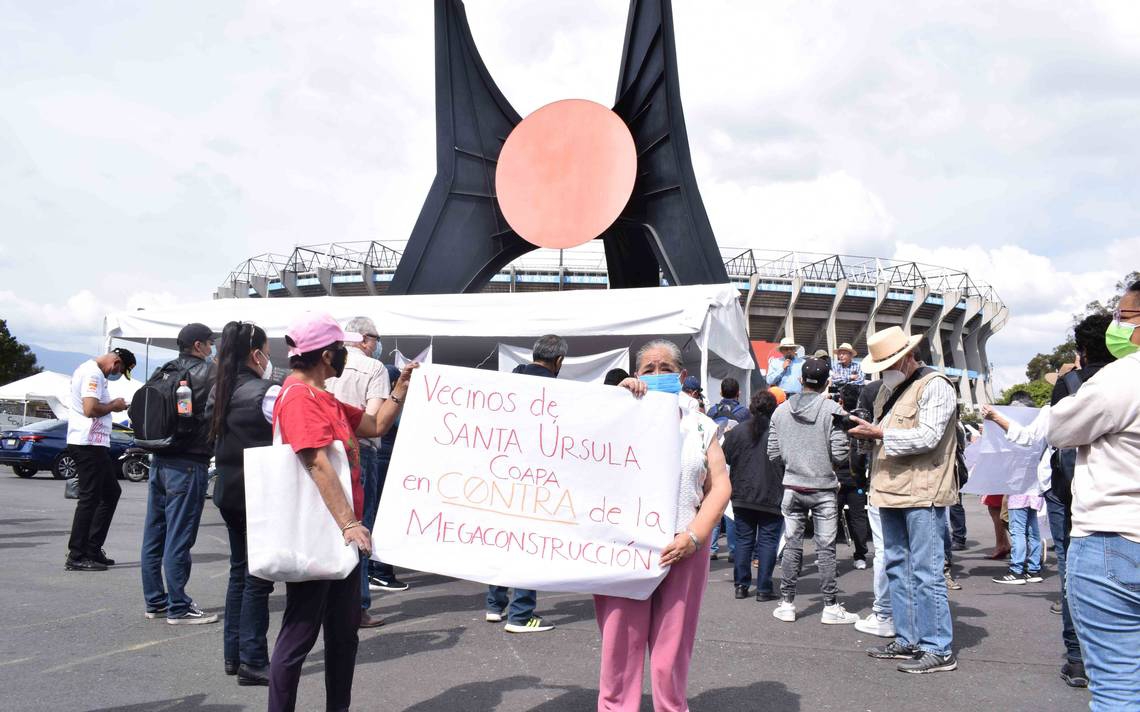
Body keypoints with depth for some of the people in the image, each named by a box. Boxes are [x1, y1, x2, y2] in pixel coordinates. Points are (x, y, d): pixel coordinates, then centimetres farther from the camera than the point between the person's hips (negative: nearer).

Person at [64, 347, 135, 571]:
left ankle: (93, 550, 19)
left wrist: (110, 405, 9)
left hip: (94, 444, 11)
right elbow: (90, 409, -25)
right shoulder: (93, 373, -14)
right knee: (89, 499, -6)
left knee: (111, 492, 16)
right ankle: (76, 557, -1)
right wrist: (113, 406, -10)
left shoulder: (89, 370, 19)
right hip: (89, 443, -11)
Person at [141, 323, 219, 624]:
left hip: (159, 460, 8)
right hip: (188, 463, -8)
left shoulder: (164, 373, 12)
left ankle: (155, 601, 21)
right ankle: (179, 608, 1)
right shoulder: (207, 371, -10)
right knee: (179, 538, -4)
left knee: (154, 535, 12)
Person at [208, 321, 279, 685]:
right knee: (258, 576, -1)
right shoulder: (267, 392, -16)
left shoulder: (220, 392, 7)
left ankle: (233, 654, 22)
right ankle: (252, 661, 3)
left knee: (239, 570, 16)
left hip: (229, 491, 8)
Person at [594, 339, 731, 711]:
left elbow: (720, 486, 5)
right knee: (619, 646, 0)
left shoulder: (701, 426, 11)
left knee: (672, 650, 6)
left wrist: (693, 536, -8)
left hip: (683, 549, 1)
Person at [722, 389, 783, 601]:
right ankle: (764, 589, 3)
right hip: (772, 498, -3)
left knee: (743, 539, 12)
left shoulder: (736, 432, -2)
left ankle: (741, 585, 13)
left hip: (742, 497, 3)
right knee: (768, 541, 4)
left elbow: (724, 458, 6)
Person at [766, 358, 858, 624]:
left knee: (792, 545, 9)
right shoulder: (831, 409, -10)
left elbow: (773, 453, 2)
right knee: (826, 548, 3)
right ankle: (831, 607, 8)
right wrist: (830, 464, 8)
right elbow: (840, 452, -14)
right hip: (823, 487, -3)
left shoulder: (781, 411, 1)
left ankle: (787, 603, 13)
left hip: (792, 487, 3)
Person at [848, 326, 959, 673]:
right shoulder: (888, 390, 20)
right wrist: (864, 431, 5)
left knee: (925, 572, -7)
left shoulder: (934, 386, -8)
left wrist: (879, 433, -20)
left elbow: (928, 437, -19)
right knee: (897, 568, 13)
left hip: (923, 493, -9)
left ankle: (938, 649, -1)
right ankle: (907, 640, 22)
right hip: (891, 491, 9)